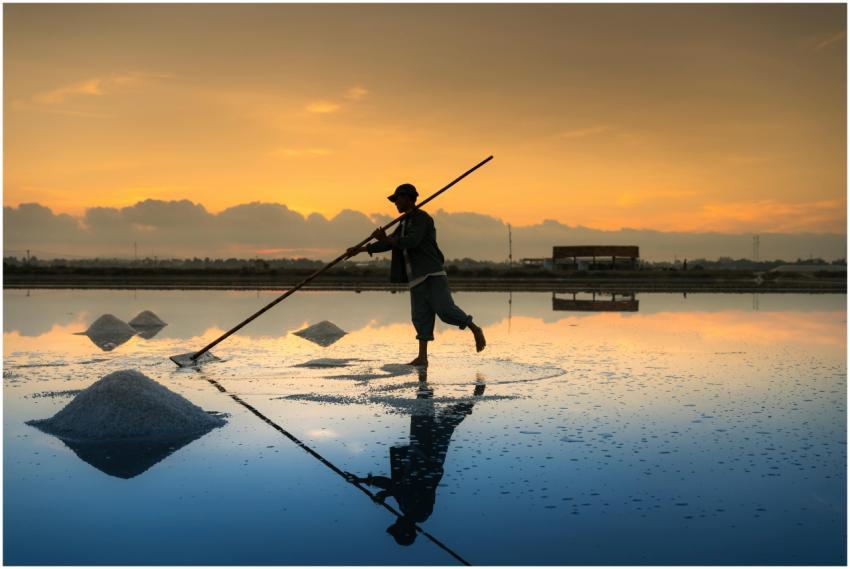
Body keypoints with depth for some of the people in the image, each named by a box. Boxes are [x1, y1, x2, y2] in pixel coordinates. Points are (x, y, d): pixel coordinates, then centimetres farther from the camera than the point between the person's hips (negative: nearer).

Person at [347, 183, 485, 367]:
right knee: (420, 317, 2)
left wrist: (385, 239, -15)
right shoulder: (405, 222, 21)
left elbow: (412, 242, -21)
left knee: (445, 310, -15)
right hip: (416, 277, 8)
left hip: (432, 275, -8)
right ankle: (422, 357, 0)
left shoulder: (421, 218, -7)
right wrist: (362, 249, 22)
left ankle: (475, 329, 4)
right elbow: (391, 243, 27)